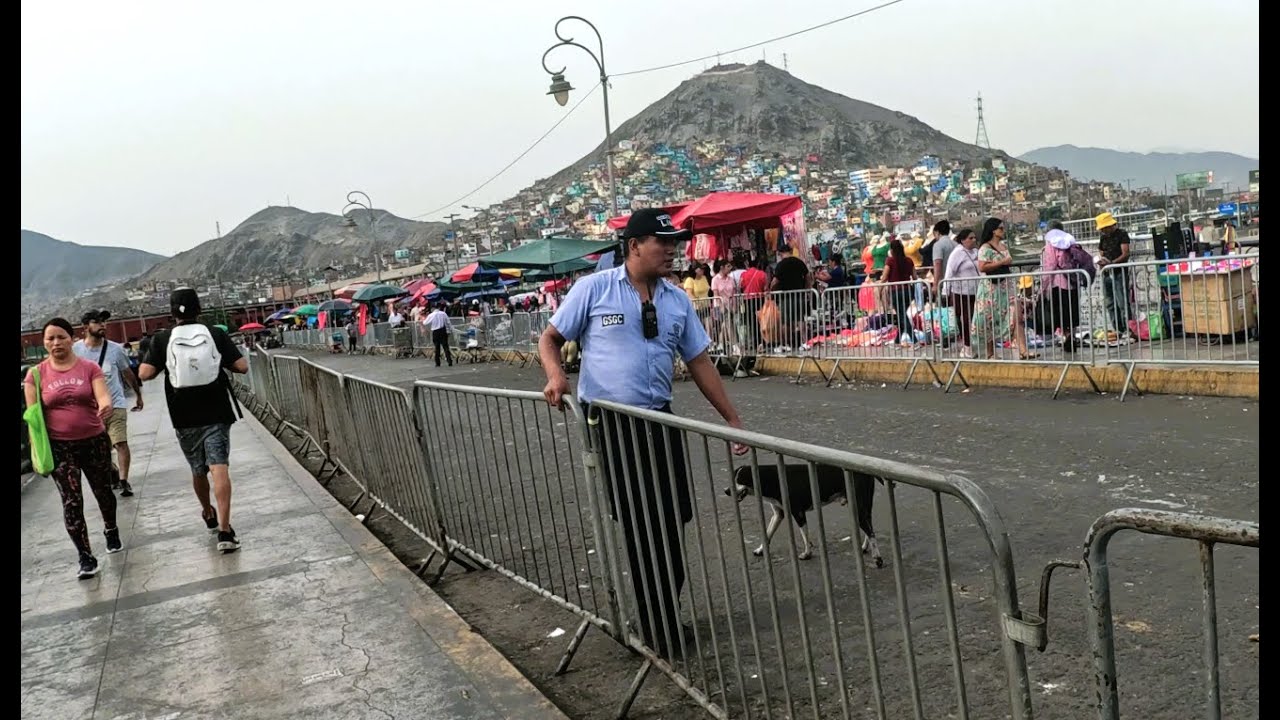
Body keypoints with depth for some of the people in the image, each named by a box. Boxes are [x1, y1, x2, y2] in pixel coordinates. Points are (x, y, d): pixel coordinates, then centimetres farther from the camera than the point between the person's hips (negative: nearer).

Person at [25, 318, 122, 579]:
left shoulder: (90, 368, -4)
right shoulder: (36, 374, -2)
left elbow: (103, 396, -15)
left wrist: (106, 406, -40)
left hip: (95, 441, 1)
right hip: (59, 447, 0)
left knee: (103, 491, 18)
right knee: (71, 502, -4)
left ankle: (111, 531, 45)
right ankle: (86, 557, 3)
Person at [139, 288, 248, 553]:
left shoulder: (163, 340, -2)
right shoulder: (216, 335, -3)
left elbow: (144, 374, -9)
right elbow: (242, 366, -6)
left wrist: (164, 366, 10)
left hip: (185, 418, 2)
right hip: (216, 413, -2)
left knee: (198, 470, 20)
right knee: (219, 468, -9)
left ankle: (209, 514, 42)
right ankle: (224, 530, -20)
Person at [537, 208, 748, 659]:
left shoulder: (677, 300, 8)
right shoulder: (594, 289, -5)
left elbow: (699, 362, 11)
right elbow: (550, 339, 2)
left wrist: (732, 418, 8)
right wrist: (556, 376, -19)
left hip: (659, 418, 5)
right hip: (608, 420, -5)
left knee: (674, 519, 6)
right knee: (639, 524, -2)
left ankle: (666, 616, 26)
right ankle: (657, 627, 13)